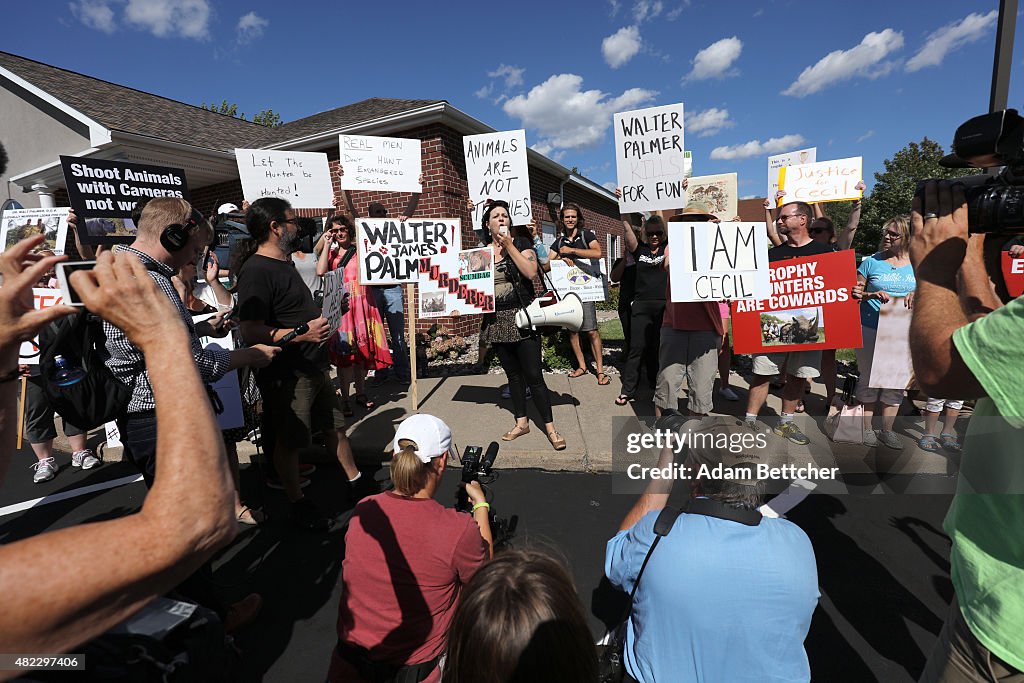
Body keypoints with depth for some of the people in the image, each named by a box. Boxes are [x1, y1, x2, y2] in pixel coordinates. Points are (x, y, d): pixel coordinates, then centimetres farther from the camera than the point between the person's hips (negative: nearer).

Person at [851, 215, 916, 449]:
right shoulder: (872, 262, 0)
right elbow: (855, 293, 0)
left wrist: (916, 295, -11)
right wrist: (872, 295, -19)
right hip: (870, 329, -2)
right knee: (868, 377, 5)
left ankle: (887, 430, 22)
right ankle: (867, 428, 17)